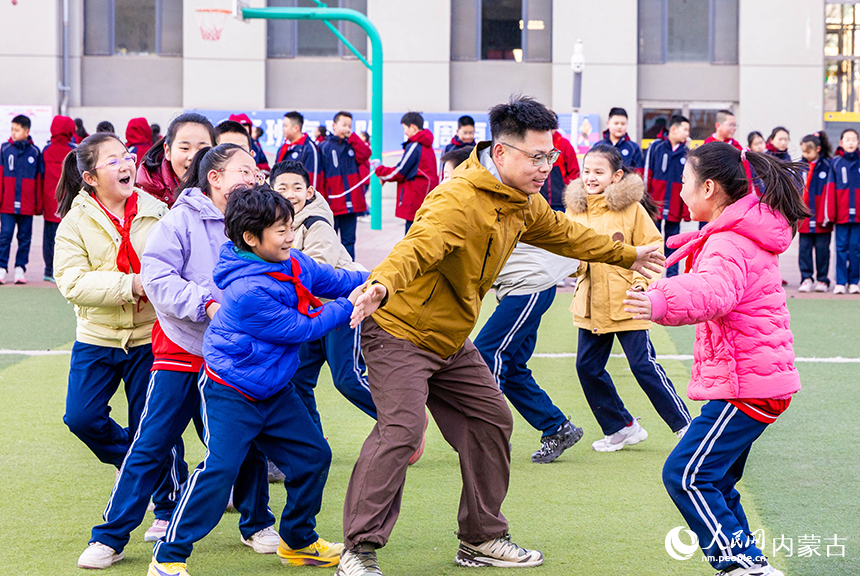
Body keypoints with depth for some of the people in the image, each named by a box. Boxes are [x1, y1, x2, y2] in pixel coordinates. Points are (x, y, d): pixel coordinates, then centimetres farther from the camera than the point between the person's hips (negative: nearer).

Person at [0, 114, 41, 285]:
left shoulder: (35, 152, 3)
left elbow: (38, 180, 7)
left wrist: (39, 204, 7)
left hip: (27, 205, 1)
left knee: (25, 237, 6)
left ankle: (20, 268, 15)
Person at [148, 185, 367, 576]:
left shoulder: (293, 265, 0)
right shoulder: (247, 292, -27)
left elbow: (336, 280, 14)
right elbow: (299, 329, -20)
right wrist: (347, 306, -12)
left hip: (273, 390, 9)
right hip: (230, 394, -9)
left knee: (313, 455, 10)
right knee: (220, 469, -19)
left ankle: (298, 541, 29)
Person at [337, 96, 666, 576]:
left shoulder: (523, 202, 4)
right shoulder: (459, 199, -27)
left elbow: (563, 234, 24)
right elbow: (417, 247, -45)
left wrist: (626, 255, 36)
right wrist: (382, 284, -66)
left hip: (451, 340, 10)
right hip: (400, 330, -10)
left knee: (491, 421, 12)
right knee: (401, 430, -21)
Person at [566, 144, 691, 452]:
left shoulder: (631, 207, -9)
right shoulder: (575, 208, 6)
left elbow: (652, 247, -6)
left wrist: (642, 282, -17)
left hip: (626, 303, -6)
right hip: (591, 304, 6)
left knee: (643, 364, -6)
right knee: (588, 367, 6)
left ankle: (684, 424, 8)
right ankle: (621, 428, 21)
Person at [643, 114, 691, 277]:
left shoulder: (686, 153, 7)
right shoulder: (656, 147, -1)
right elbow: (647, 176, -1)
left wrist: (687, 209, 4)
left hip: (675, 208, 2)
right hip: (655, 206, -2)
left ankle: (672, 274, 12)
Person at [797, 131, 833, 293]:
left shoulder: (828, 166, -3)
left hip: (821, 218, -3)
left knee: (822, 248, 3)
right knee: (804, 247, 2)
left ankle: (822, 280, 11)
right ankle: (806, 279, 7)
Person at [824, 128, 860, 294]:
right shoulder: (836, 163, 5)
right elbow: (830, 189, 3)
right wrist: (829, 213, -2)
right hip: (841, 214, -1)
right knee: (841, 247, 0)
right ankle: (840, 282, 3)